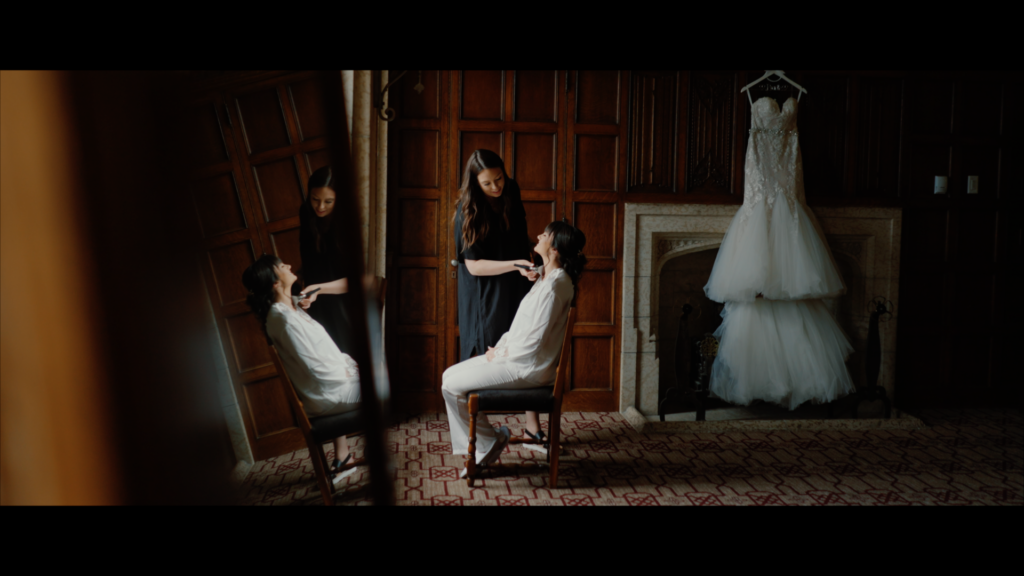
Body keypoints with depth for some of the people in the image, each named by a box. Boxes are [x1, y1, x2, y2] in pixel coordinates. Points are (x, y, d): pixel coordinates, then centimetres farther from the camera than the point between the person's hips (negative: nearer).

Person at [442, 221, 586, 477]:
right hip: (515, 357, 10)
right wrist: (501, 346, 4)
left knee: (452, 386, -13)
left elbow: (533, 342, -23)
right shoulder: (545, 276, 10)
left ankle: (489, 443, 4)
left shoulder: (554, 286, -22)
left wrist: (499, 355, -10)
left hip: (529, 367, -10)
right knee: (450, 376, 8)